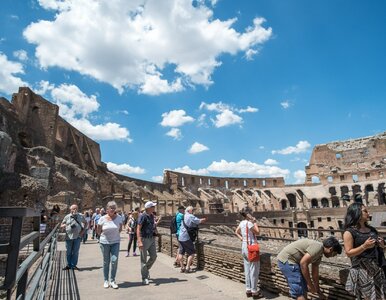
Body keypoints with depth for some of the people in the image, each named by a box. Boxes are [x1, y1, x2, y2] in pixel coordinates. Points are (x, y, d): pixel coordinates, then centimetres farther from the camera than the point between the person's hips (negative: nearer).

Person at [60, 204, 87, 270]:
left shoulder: (80, 216, 2)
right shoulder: (67, 217, 2)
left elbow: (85, 223, 16)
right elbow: (61, 226, 8)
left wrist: (82, 230, 5)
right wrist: (65, 225, -14)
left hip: (77, 237, 0)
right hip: (69, 237, 0)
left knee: (75, 252, 5)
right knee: (68, 252, 8)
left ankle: (73, 265, 16)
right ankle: (68, 265, 23)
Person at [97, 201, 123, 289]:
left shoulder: (119, 218, -6)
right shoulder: (102, 219, -9)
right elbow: (98, 231, 4)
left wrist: (114, 235, 5)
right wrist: (105, 236, 8)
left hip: (115, 242, 1)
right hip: (104, 242, 0)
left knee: (114, 260, -7)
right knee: (106, 262, 9)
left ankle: (112, 280, 10)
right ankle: (106, 281, 25)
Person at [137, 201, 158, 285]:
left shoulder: (152, 216, 8)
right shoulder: (143, 216, -16)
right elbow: (138, 229, -21)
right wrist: (139, 241, -28)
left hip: (152, 239, 7)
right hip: (144, 239, -7)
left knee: (154, 256, 12)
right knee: (144, 259, 4)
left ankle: (146, 269, 35)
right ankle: (144, 278, 16)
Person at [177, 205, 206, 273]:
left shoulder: (184, 216, 14)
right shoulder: (190, 216, -11)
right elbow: (200, 221, -16)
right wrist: (204, 219, 3)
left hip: (180, 237, 8)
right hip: (186, 238, -8)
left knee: (181, 253, 14)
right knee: (192, 253, 3)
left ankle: (182, 268, 19)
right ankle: (187, 268, 1)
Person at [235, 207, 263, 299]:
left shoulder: (241, 223, 5)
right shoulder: (249, 223, -21)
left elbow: (236, 232, 18)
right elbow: (257, 232, -11)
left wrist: (241, 238, 10)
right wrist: (255, 222, -7)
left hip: (244, 247, 8)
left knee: (247, 269, 16)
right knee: (254, 270, 4)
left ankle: (248, 290, 25)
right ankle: (254, 291, 13)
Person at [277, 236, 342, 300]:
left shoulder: (318, 256, 14)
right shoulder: (318, 247, -17)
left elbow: (315, 274, 23)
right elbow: (303, 263, -23)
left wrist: (319, 292, 31)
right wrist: (310, 284, -13)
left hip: (292, 260, 10)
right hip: (286, 260, -10)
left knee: (304, 288, 18)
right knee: (300, 292, -6)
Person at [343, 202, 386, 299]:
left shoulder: (372, 229, 7)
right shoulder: (349, 232, -13)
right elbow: (349, 253, -15)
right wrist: (364, 246, -25)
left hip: (377, 267, 6)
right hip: (362, 270, -6)